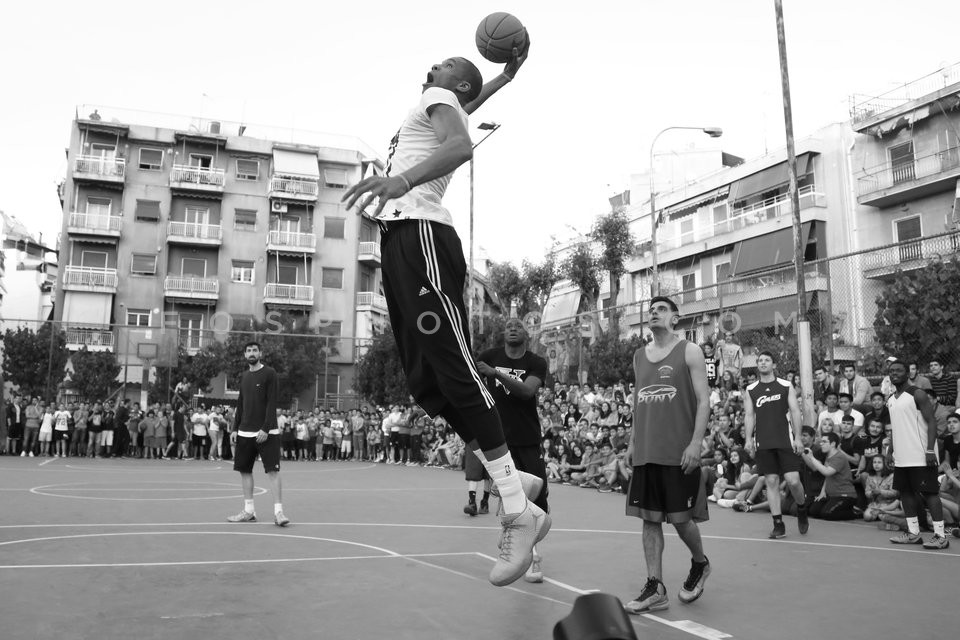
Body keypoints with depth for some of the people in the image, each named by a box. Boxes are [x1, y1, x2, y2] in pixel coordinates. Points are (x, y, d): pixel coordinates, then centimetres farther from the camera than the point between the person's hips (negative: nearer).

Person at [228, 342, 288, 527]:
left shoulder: (269, 373, -5)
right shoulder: (244, 376, 13)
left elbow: (272, 403, -11)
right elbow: (240, 405, 18)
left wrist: (265, 428, -17)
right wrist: (236, 428, 10)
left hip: (267, 432, -6)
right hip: (245, 432, 6)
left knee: (273, 470, -9)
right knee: (245, 470, 8)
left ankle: (278, 512, -8)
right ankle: (249, 511, 17)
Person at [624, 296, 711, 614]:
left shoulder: (689, 351, -2)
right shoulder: (639, 355, 13)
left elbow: (703, 400, -7)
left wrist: (695, 443, -16)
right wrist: (632, 441, 14)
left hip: (679, 452, -5)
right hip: (646, 452, 5)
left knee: (681, 518, 3)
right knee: (650, 519, 4)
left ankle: (700, 564, 31)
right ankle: (655, 589, 11)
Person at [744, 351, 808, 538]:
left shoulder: (786, 386, 5)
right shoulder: (750, 391, 9)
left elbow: (795, 412, 2)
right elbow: (749, 416, 7)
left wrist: (798, 437, -7)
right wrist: (748, 438, -6)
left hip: (786, 440, -1)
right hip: (763, 443, 2)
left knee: (793, 480, -7)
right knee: (771, 482, 1)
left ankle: (801, 510, 23)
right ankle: (778, 525, 8)